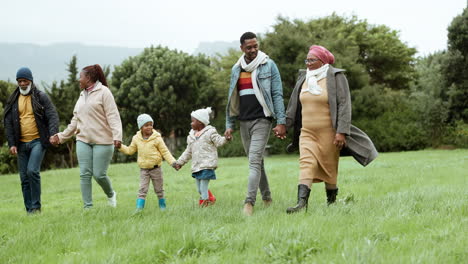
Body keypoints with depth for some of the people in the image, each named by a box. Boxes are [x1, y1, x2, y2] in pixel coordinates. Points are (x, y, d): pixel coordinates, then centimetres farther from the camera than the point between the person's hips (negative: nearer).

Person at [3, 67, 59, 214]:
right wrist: (11, 144, -2)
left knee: (32, 171, -19)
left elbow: (52, 116, -7)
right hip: (21, 144, 4)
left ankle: (36, 206, -8)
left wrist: (53, 134, -23)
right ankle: (29, 210, 10)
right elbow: (8, 123, 7)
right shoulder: (13, 100, 9)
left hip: (38, 141, -4)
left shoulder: (41, 97, 0)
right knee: (24, 177, 4)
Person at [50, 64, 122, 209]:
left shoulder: (103, 92, -4)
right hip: (83, 141, 6)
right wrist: (61, 136, 18)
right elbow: (75, 121, 22)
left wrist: (117, 136, -24)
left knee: (99, 174, -6)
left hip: (102, 141, -6)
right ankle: (88, 207, 2)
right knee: (85, 174, -1)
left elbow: (113, 115, -12)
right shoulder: (82, 96, 18)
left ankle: (111, 195, 24)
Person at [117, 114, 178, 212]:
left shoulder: (157, 138, -8)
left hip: (156, 168, -2)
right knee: (142, 190, -6)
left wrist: (172, 161, -15)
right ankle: (139, 209, -10)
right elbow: (130, 150, 14)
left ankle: (163, 206, 23)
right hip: (143, 169, 2)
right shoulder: (136, 139, 2)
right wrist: (120, 147, 2)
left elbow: (165, 152, -4)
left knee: (159, 190, 9)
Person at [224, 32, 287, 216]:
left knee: (254, 161, -15)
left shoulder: (268, 65, -1)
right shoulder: (236, 69, 13)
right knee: (257, 161, 12)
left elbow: (277, 95, -3)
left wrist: (281, 122, -10)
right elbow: (232, 98, 17)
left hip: (261, 120, -5)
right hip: (244, 121, 5)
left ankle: (249, 202, -22)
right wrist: (229, 125, 11)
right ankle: (266, 198, 23)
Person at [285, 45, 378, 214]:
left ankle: (332, 202, 22)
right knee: (306, 163, -13)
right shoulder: (304, 78, 11)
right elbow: (294, 106, 18)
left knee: (330, 167, 5)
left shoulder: (336, 77, -6)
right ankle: (302, 203, -23)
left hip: (328, 133, -4)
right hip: (307, 133, 4)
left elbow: (344, 105, -12)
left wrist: (342, 132, -18)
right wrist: (285, 124, 13)